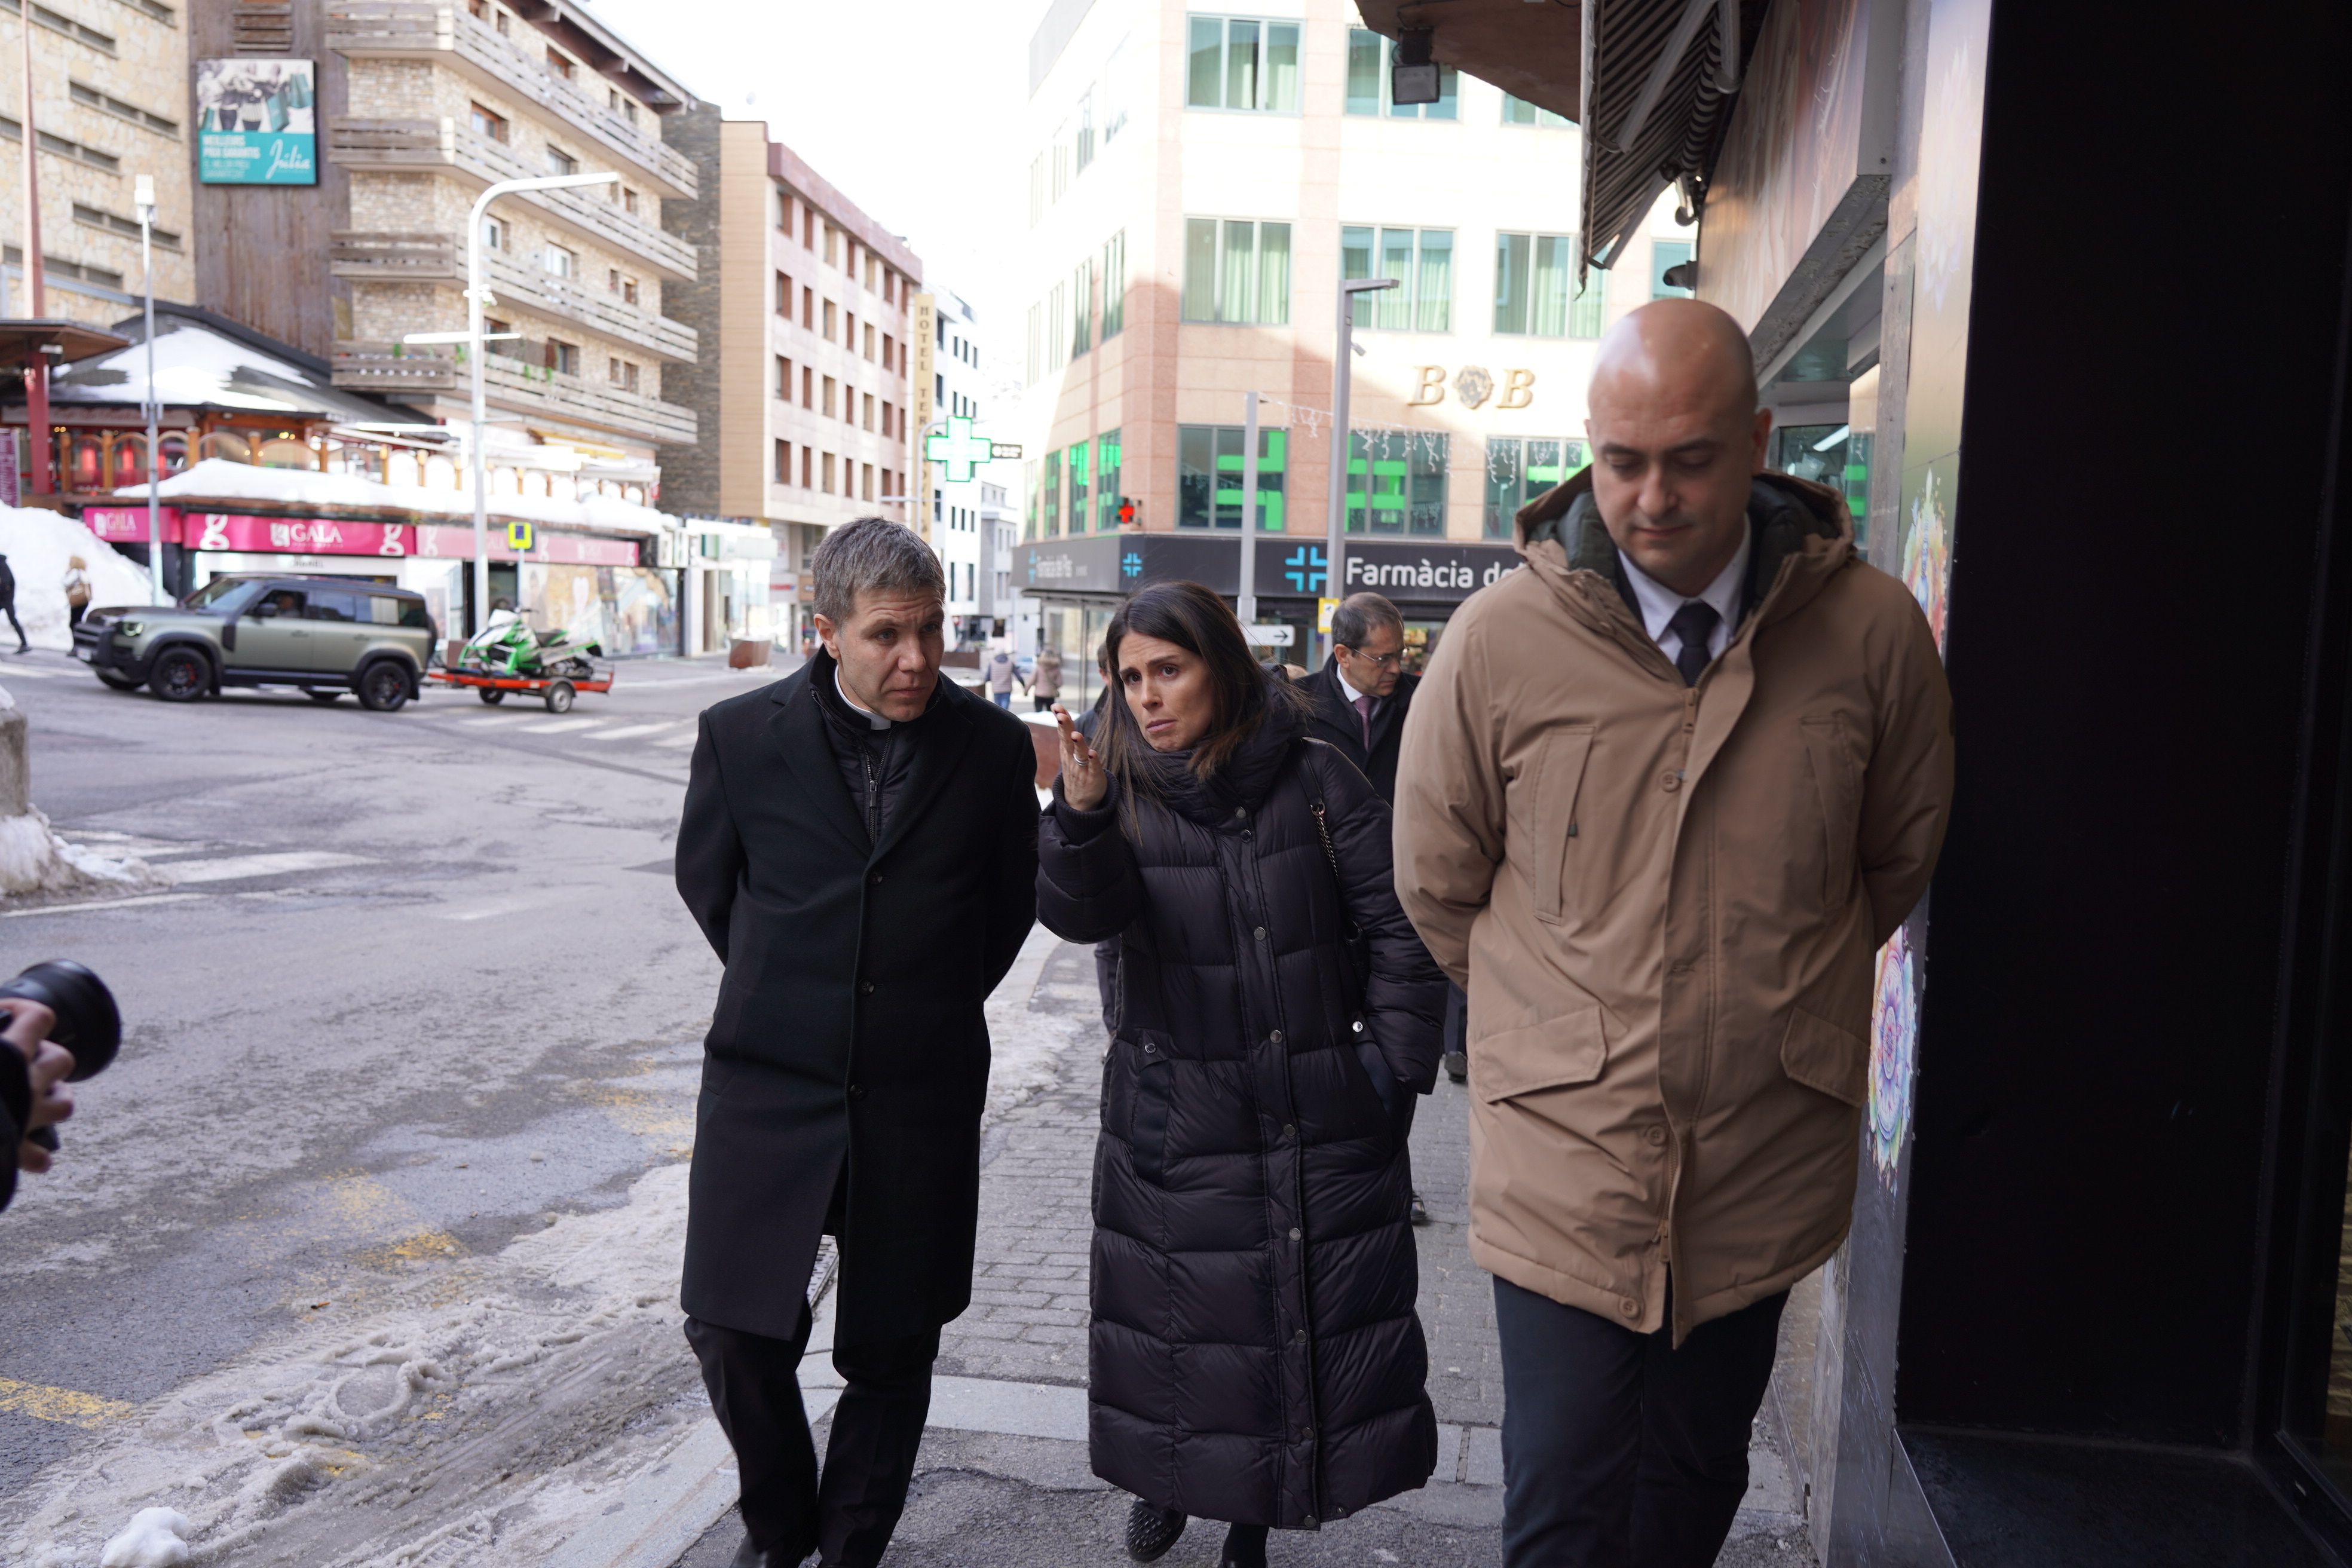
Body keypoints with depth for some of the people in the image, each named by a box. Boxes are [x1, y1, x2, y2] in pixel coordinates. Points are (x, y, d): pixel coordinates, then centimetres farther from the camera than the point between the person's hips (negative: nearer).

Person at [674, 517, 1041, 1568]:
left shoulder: (993, 745, -4)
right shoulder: (741, 735, -5)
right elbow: (707, 879, 11)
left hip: (921, 1094, 0)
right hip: (770, 1080, 0)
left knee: (891, 1346, 11)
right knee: (734, 1331, 5)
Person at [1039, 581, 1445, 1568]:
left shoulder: (1315, 780, -6)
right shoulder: (1125, 792, -3)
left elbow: (1398, 924, -2)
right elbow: (1080, 913, -20)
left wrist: (1395, 1061, -5)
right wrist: (1079, 820, -38)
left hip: (1321, 1117, 0)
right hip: (1174, 1115, 1)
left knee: (1317, 1312, 8)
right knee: (1172, 1305, 12)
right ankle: (1166, 1476, 39)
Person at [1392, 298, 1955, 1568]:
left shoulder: (1872, 631, -7)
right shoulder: (1500, 637, -10)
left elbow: (1899, 857, 11)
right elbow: (1438, 886, 3)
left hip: (1765, 1161, 2)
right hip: (1563, 1159, -1)